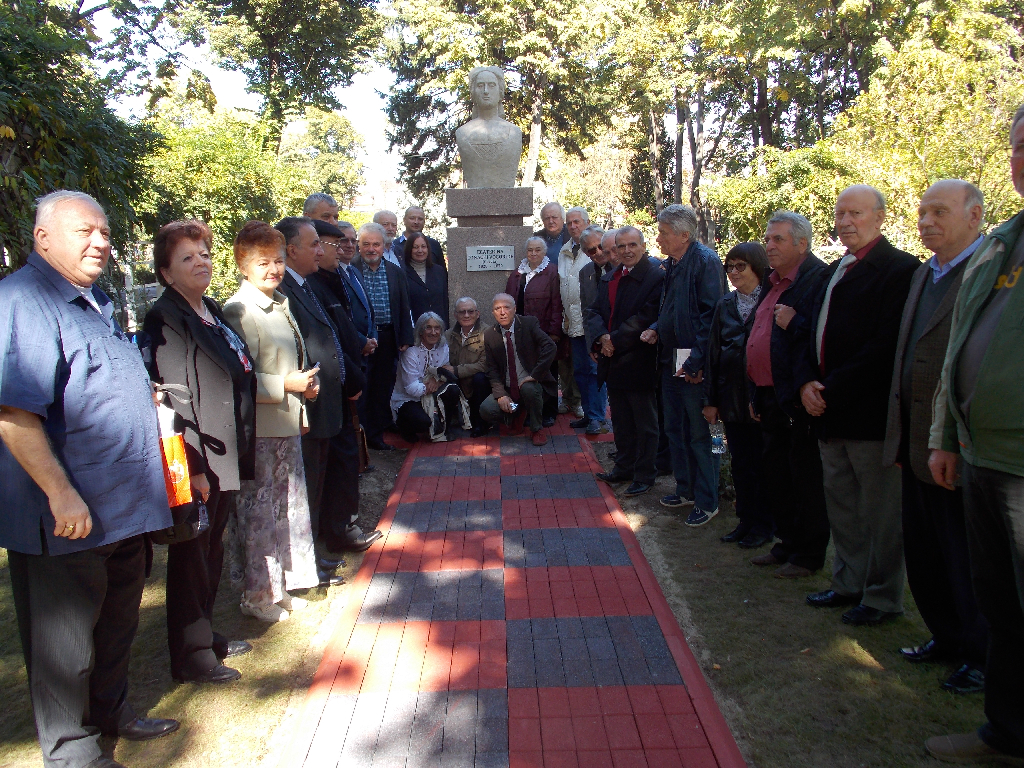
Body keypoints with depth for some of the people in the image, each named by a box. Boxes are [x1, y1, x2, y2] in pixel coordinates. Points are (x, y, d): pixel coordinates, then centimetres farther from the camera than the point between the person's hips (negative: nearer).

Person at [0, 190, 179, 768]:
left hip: (124, 506, 9)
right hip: (67, 519, -9)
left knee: (117, 623, 23)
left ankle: (111, 712, 42)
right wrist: (62, 496, -27)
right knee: (66, 642, 8)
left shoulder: (96, 301, 14)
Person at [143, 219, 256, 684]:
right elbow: (167, 397, -19)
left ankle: (205, 636, 34)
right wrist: (191, 466, -22)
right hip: (195, 463, -8)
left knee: (212, 550, 18)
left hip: (225, 456, 9)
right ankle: (191, 656, 17)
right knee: (191, 555, 3)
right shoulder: (165, 322, -13)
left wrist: (240, 453, 20)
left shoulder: (212, 313, 14)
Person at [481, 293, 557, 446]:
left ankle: (537, 430, -9)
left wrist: (535, 375, -25)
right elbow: (492, 370, 1)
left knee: (528, 389, -37)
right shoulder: (489, 335, 2)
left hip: (531, 383, -3)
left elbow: (550, 347, -20)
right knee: (486, 410, -22)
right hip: (506, 388, 3)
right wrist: (501, 394, -14)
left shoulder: (529, 323, -7)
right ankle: (517, 414, 12)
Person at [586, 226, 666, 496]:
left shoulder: (655, 278, -11)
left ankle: (644, 475, 16)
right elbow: (594, 312, 9)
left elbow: (646, 317, -19)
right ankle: (624, 468, 31)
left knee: (645, 423, 6)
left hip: (639, 362, -7)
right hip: (614, 362, 7)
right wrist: (602, 337, -11)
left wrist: (615, 341, -17)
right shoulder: (608, 279, 14)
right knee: (621, 421, 18)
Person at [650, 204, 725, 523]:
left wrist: (697, 360, -23)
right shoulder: (671, 264, 13)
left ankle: (707, 501, 12)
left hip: (696, 365, -9)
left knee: (700, 435, 0)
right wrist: (656, 329, 5)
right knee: (675, 429, 17)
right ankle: (685, 489, 32)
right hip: (672, 361, 9)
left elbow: (712, 314, -20)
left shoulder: (706, 261, -14)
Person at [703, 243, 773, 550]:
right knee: (740, 462, 12)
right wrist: (711, 399, 7)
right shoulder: (725, 305, 10)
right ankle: (746, 520, 25)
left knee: (762, 463, 5)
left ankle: (763, 524, 20)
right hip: (732, 396, 5)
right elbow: (714, 352, 10)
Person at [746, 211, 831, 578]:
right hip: (771, 397, 9)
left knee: (805, 478, 2)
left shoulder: (818, 278, -13)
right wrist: (756, 394, 20)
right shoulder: (774, 283, 17)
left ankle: (808, 555, 15)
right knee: (775, 472, 16)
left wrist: (794, 324, -24)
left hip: (797, 400, -9)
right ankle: (787, 543, 30)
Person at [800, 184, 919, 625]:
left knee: (880, 511, 3)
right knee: (841, 505, 16)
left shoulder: (899, 269, -10)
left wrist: (832, 389, -17)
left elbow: (886, 346, -18)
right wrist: (807, 381, 0)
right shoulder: (834, 272, 17)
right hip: (829, 409, 8)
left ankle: (882, 598, 17)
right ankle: (849, 583, 29)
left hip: (870, 411, -8)